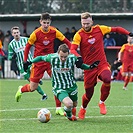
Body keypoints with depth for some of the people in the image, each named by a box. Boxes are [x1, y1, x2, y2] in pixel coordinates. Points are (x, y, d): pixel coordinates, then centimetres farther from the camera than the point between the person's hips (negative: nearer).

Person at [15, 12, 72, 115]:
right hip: (38, 61, -2)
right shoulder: (36, 33, -12)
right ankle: (21, 90, 38)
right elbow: (28, 46, -1)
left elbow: (66, 41, 0)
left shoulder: (54, 32, -6)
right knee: (33, 88, 1)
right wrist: (25, 61, -4)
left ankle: (58, 108, -1)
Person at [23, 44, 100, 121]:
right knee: (69, 104, -27)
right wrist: (30, 62, -10)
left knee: (74, 105, 21)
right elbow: (41, 58, -2)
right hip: (59, 88, -4)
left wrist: (89, 67, -12)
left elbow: (80, 65, 4)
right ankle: (69, 115, 11)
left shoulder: (73, 58, -15)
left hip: (72, 86, 4)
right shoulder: (52, 58, -21)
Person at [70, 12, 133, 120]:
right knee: (89, 93, 2)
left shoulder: (99, 29, 1)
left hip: (102, 64, 1)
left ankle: (102, 102, -6)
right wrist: (78, 57, -36)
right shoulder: (79, 35, -6)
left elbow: (116, 29, 12)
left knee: (107, 79, -30)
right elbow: (72, 50, -17)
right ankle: (83, 109, 36)